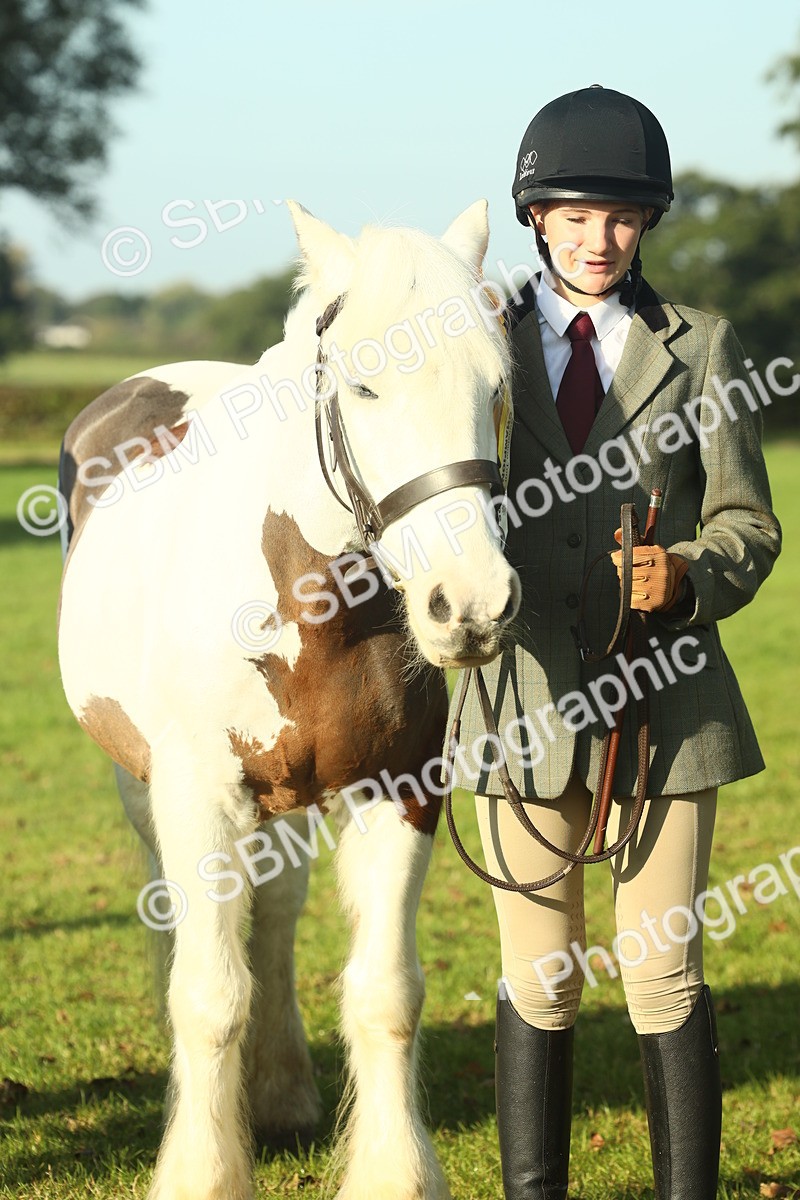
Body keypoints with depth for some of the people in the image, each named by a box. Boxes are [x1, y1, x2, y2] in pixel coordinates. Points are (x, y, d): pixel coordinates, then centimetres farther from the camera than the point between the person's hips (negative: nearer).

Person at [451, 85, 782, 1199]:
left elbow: (748, 524, 2)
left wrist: (688, 574, -18)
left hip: (662, 700, -1)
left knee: (666, 980, 1)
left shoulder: (701, 349, 5)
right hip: (525, 694, 1)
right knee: (538, 984, 7)